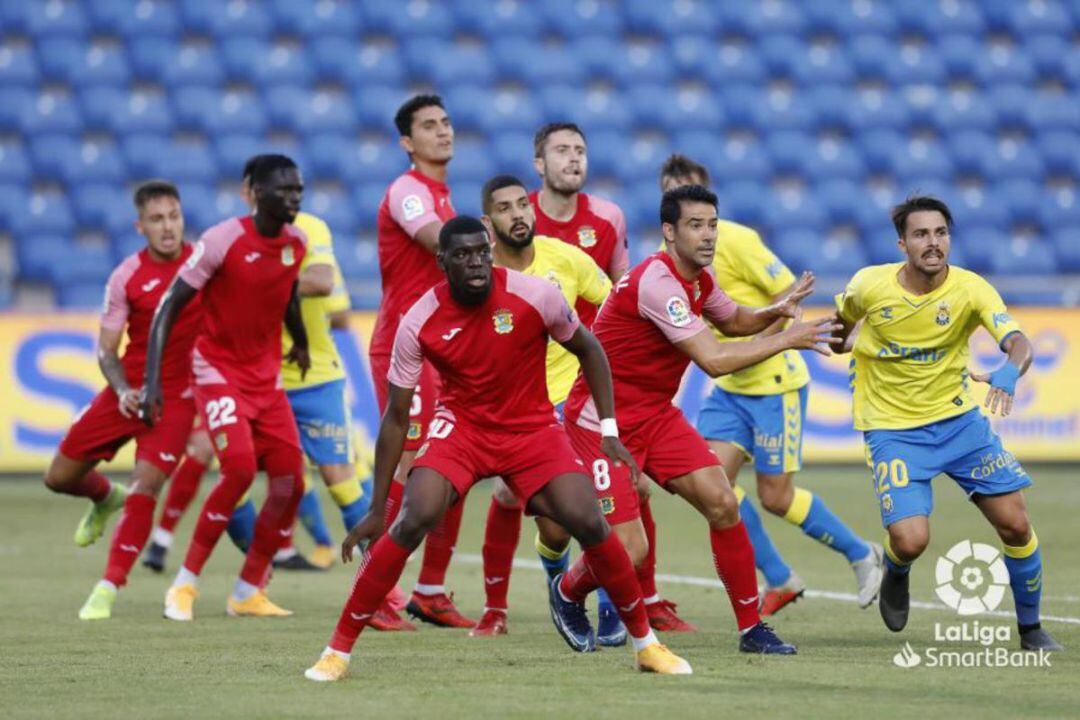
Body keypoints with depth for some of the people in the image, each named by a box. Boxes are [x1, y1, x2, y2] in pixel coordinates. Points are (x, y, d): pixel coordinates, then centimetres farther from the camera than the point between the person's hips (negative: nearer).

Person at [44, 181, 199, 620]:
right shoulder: (126, 277, -6)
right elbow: (106, 348, -2)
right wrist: (122, 390, -19)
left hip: (177, 396, -2)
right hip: (129, 390, 2)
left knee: (144, 489, -20)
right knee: (60, 477, 8)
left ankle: (108, 590, -12)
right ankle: (106, 498, 43)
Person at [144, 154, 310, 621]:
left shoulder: (296, 243, 0)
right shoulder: (222, 240, -18)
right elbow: (169, 307, -15)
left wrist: (300, 341, 33)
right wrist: (152, 381, -21)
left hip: (267, 376, 6)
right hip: (219, 370, -6)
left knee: (290, 484, -4)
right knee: (241, 469, -24)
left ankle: (248, 592, 10)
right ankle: (185, 584, -12)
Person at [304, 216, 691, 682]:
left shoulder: (535, 296, -18)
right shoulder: (420, 324, -16)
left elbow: (588, 350, 2)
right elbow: (396, 418, -8)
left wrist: (609, 432, -3)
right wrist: (376, 510, -8)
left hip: (532, 428, 1)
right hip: (461, 425, -1)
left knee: (589, 523, -16)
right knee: (413, 521, -23)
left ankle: (645, 642, 7)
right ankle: (338, 650, -13)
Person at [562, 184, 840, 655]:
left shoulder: (698, 277, 4)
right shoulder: (656, 282, -26)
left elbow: (732, 320, 25)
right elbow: (713, 360, -29)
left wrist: (776, 311, 3)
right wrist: (784, 339, -20)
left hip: (655, 413, 8)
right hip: (602, 418, -8)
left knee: (722, 504, -8)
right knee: (629, 551, -12)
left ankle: (751, 628, 2)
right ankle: (568, 593, 22)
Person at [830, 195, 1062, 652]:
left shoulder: (970, 289, -15)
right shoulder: (869, 286, -13)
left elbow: (1018, 343, -32)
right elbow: (842, 325, 13)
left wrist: (1009, 372, -50)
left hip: (958, 420, 1)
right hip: (892, 429, -1)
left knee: (1015, 525, -5)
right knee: (910, 540, -18)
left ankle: (1031, 629, 19)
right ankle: (895, 576, 22)